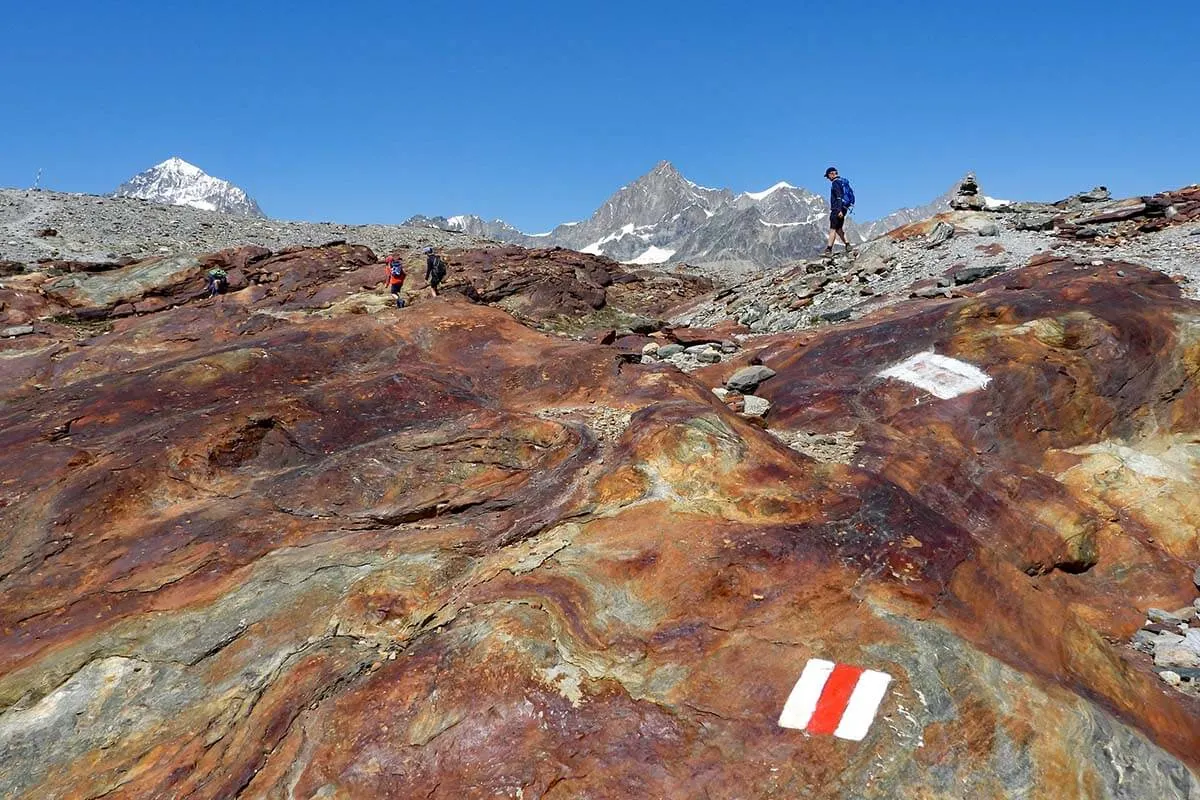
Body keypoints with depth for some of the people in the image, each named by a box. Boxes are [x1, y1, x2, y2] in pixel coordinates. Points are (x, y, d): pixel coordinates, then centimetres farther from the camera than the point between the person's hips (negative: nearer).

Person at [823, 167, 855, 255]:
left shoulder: (835, 183, -12)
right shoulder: (843, 182, 17)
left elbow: (839, 197, -21)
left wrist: (839, 210, -27)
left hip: (837, 209, -9)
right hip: (844, 208, 9)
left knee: (833, 228, -7)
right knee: (839, 228, 14)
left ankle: (829, 249, -7)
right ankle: (847, 245, 7)